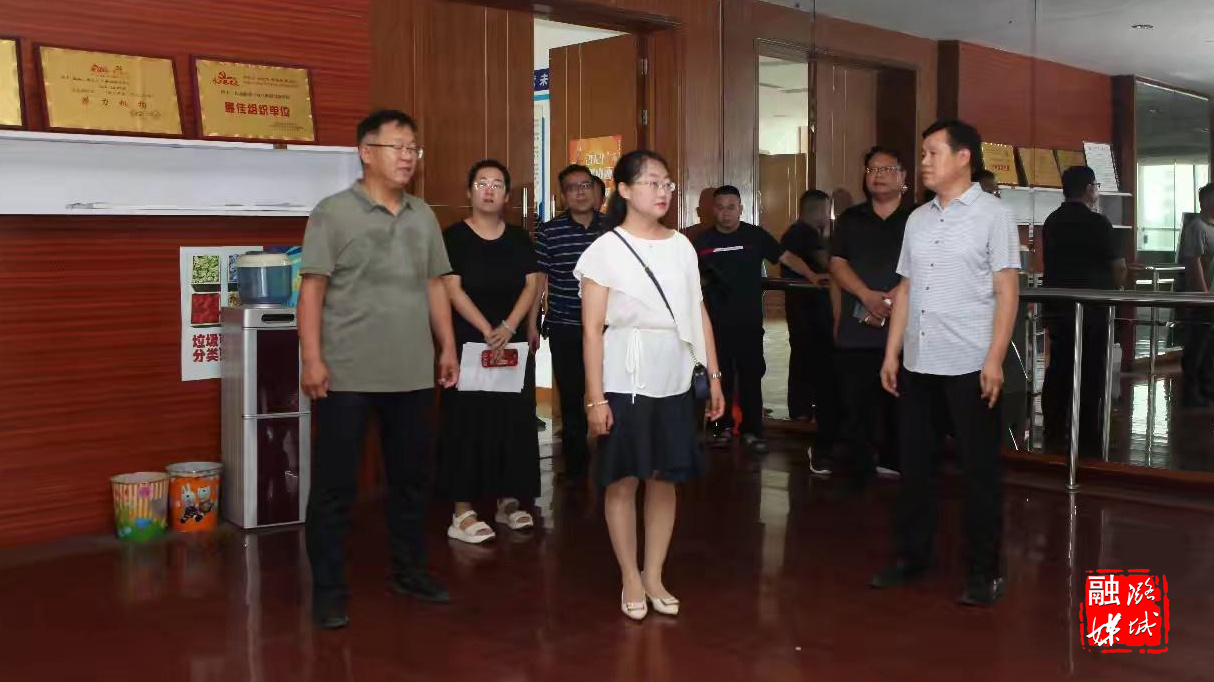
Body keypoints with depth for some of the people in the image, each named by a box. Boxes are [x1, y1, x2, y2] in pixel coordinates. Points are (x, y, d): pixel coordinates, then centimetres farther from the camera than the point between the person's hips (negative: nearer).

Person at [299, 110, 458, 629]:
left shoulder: (423, 217, 11)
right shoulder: (333, 213, -5)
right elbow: (312, 291, -8)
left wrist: (448, 347, 11)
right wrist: (312, 359, -14)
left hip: (413, 374, 5)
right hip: (347, 375, -5)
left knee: (411, 476, 14)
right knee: (335, 485, 2)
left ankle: (409, 570, 29)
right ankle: (328, 589, 12)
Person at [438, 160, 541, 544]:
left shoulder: (519, 238, 10)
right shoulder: (454, 237, -1)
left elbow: (531, 285, 2)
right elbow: (453, 290, -9)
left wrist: (508, 328, -13)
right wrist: (487, 331, -17)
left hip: (514, 343, 4)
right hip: (468, 342, -4)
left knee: (514, 420, 6)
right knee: (469, 422, -4)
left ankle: (508, 500, 18)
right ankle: (462, 511, -1)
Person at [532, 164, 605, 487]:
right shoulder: (548, 232, -1)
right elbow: (538, 280, 1)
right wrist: (531, 325, -2)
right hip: (564, 329, -1)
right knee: (571, 398, 8)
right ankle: (575, 467, 21)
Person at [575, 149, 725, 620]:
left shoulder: (681, 246, 8)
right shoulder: (606, 250, -5)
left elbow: (700, 316, 11)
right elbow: (592, 330, -8)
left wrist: (714, 377, 7)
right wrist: (595, 398, -12)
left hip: (675, 382, 4)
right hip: (625, 382, -4)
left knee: (664, 479, 8)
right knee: (623, 480, 3)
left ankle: (654, 576, 21)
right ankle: (630, 580, 17)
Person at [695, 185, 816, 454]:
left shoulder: (756, 236, 0)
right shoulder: (704, 241, 4)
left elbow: (786, 257, -2)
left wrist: (812, 276, -14)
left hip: (749, 321, -1)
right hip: (716, 322, 1)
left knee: (751, 376, 3)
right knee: (721, 377, 8)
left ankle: (751, 430, 11)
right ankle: (723, 427, 20)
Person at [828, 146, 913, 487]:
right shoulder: (850, 219, 14)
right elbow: (837, 263, 4)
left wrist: (893, 299, -18)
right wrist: (867, 296, -12)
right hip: (856, 330, 2)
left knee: (901, 408, 0)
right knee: (856, 409, 4)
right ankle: (857, 480, 11)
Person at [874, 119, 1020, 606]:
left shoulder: (992, 215, -4)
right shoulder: (917, 220, 12)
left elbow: (1007, 291, -8)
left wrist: (994, 359, -15)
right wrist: (891, 353, 11)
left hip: (970, 364, -5)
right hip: (918, 363, 6)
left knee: (979, 470, 4)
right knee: (915, 464, 12)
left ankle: (984, 571, 15)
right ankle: (911, 556, 26)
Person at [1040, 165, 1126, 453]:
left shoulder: (1051, 222, 7)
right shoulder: (1098, 223, -12)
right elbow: (1118, 268, -10)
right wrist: (1112, 288, 8)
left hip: (1055, 306, 6)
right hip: (1091, 307, -6)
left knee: (1058, 369, 12)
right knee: (1090, 374, 0)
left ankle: (1053, 436, 16)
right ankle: (1087, 443, 2)